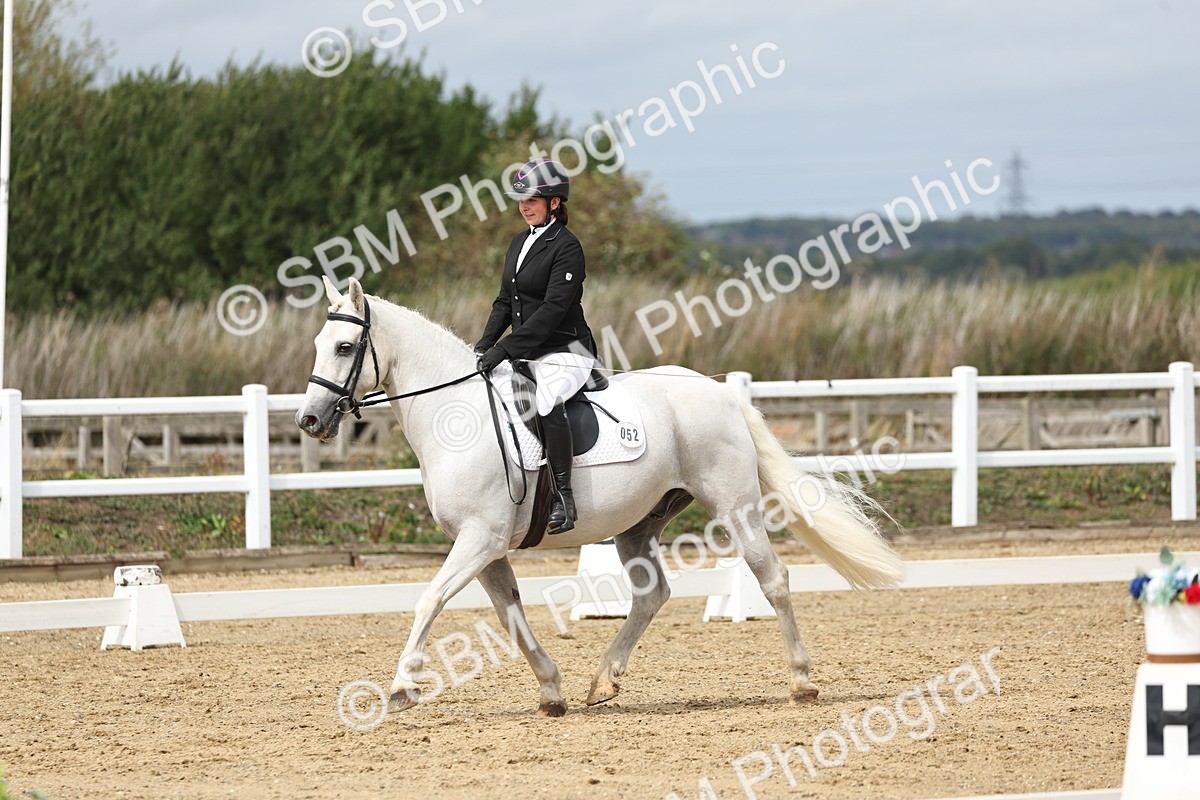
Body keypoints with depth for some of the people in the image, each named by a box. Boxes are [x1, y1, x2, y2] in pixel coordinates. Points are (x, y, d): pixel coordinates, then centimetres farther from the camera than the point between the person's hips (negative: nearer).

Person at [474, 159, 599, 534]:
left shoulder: (566, 247, -12)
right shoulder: (520, 243, 15)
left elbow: (553, 308, -20)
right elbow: (505, 302, 18)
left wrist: (506, 348, -24)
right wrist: (485, 344, 2)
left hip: (564, 351, -10)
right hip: (526, 354, 10)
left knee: (548, 401, -36)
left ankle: (563, 499, -35)